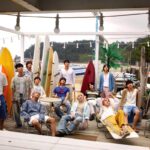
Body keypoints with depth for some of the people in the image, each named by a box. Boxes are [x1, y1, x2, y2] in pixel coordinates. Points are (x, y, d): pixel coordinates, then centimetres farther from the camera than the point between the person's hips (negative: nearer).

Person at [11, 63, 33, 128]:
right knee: (16, 111, 4)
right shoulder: (14, 78, 3)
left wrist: (29, 97, -4)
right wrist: (13, 97, -2)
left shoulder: (27, 78, 1)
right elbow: (13, 89, 3)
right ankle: (18, 123, 18)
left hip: (25, 97, -1)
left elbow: (30, 88, 2)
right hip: (17, 97, 1)